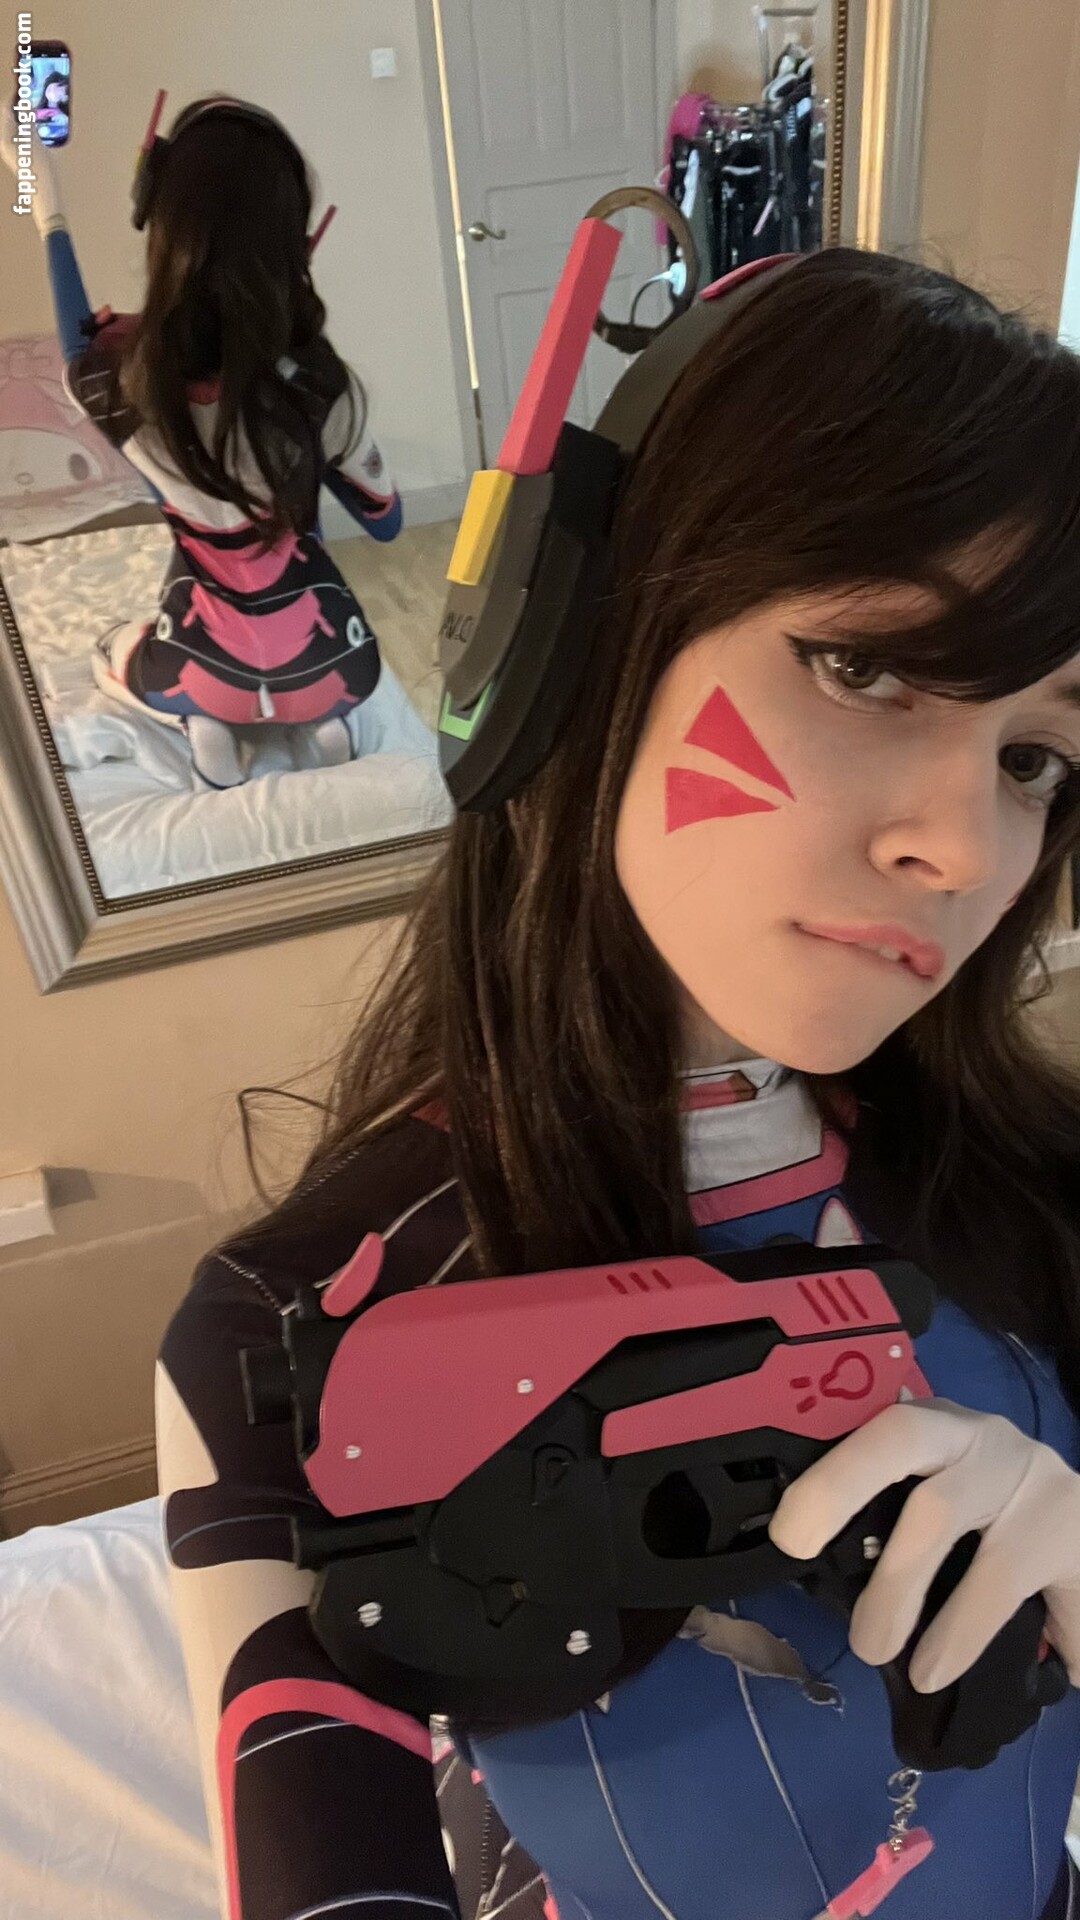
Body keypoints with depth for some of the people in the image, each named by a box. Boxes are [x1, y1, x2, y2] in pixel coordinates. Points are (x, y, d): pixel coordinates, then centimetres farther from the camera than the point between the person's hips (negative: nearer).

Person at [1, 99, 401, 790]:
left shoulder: (120, 369, -16)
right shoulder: (322, 385, -19)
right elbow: (384, 521, -1)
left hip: (216, 672, 0)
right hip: (334, 664, 1)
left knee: (110, 652, 34)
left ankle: (202, 723, 7)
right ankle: (322, 717, 11)